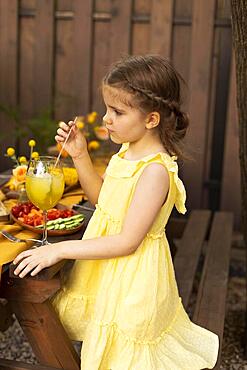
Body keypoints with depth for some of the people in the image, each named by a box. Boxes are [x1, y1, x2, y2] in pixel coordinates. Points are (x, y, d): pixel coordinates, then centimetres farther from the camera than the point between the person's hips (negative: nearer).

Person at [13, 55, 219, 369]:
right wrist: (80, 155, -1)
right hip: (106, 269, 8)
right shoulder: (128, 150, -1)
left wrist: (61, 249, -24)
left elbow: (128, 241, -27)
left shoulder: (155, 170, -27)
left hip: (131, 277, -8)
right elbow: (101, 197, 13)